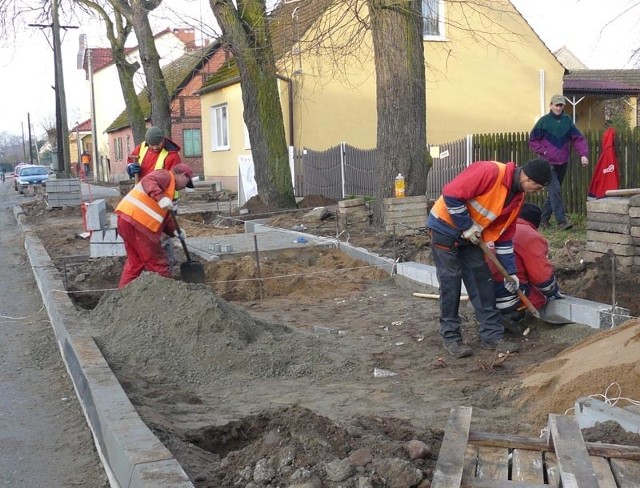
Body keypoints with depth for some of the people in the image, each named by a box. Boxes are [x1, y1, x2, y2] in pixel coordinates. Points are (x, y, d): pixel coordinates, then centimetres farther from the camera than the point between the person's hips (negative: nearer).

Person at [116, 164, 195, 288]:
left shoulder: (169, 186, 29)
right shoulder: (166, 175, 1)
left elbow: (164, 216, 25)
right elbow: (148, 181, -21)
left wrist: (173, 230, 11)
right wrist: (160, 197, -34)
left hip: (126, 219, 10)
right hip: (137, 221, -10)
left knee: (135, 262, 21)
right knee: (158, 265, 0)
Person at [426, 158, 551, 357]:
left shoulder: (517, 196, 1)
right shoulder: (490, 172, -26)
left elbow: (504, 234, 8)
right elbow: (451, 194, -28)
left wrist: (510, 271, 7)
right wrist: (467, 227, -20)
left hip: (471, 234, 8)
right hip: (446, 226, -8)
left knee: (482, 279, 4)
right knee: (451, 282, -4)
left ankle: (492, 335, 9)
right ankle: (451, 337, 6)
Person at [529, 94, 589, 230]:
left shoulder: (567, 121, 5)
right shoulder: (544, 121, -4)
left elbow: (578, 138, 0)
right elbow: (533, 140, 0)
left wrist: (583, 154, -14)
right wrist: (544, 152, -11)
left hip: (563, 163, 5)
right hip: (549, 163, -5)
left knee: (554, 191, 11)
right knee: (556, 190, -14)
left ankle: (544, 219, 22)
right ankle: (561, 220, -16)